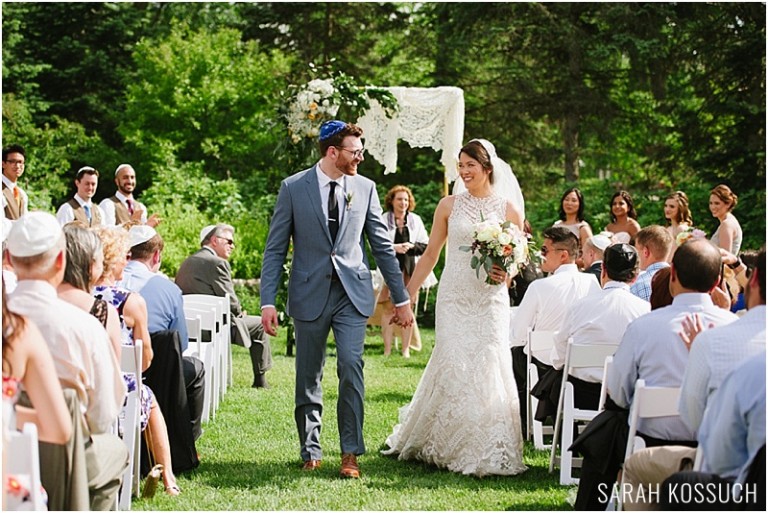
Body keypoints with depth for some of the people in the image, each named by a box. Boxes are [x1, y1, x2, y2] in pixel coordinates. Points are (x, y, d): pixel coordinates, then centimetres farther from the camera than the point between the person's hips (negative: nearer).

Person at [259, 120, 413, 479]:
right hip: (310, 294, -1)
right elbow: (275, 249, 0)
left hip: (352, 293, 1)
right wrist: (268, 302, -6)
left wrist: (401, 298, 11)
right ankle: (311, 453, 20)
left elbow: (382, 245, 11)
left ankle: (350, 453, -7)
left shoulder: (364, 188, 6)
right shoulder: (293, 188, 0)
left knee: (351, 366, -14)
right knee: (308, 377, 6)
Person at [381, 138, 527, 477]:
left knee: (489, 368, -6)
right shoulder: (449, 205, 6)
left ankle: (489, 453, 6)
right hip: (454, 299, 0)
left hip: (491, 300, 0)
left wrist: (507, 274, -11)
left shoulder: (508, 209, 5)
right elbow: (430, 255, 10)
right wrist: (405, 296, 8)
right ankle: (453, 448, 12)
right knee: (455, 367, -6)